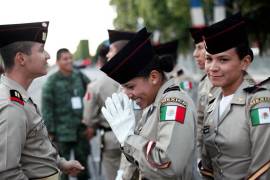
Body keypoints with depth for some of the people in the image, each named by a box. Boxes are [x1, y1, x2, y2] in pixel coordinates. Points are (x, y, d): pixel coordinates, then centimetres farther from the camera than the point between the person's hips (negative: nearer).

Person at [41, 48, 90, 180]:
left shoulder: (80, 77, 6)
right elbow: (47, 108, -8)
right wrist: (50, 131, -10)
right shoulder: (52, 81, -5)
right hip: (62, 133, -4)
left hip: (81, 130, 4)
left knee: (83, 162, 14)